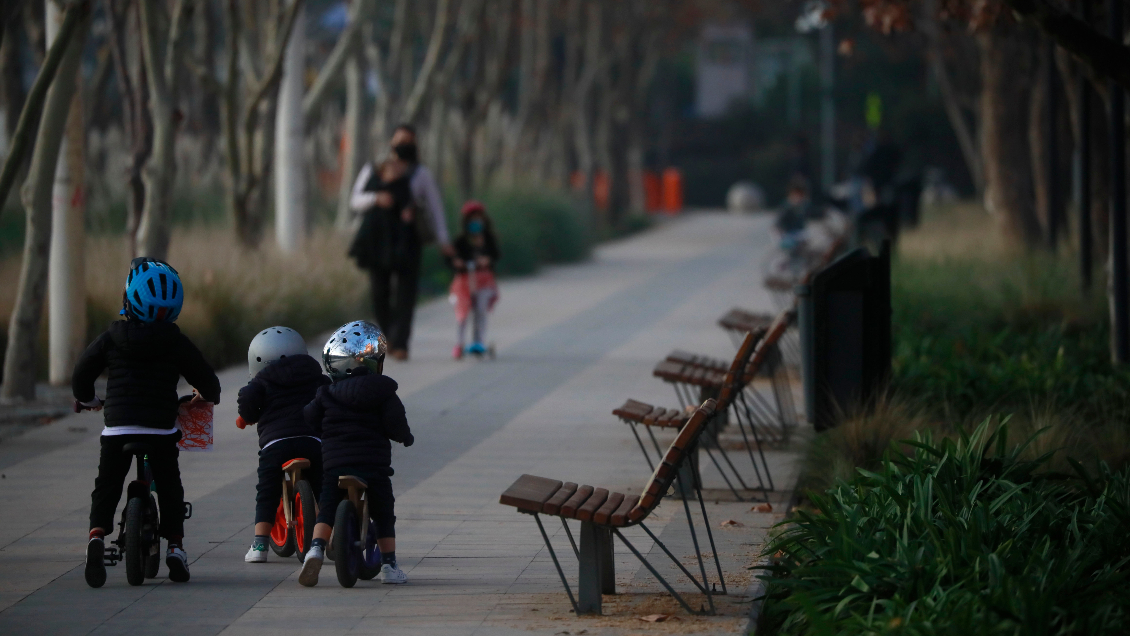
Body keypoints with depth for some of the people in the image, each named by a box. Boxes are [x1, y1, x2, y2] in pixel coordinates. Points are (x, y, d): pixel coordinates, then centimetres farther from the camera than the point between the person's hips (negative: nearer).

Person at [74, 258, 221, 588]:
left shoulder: (111, 338, 3)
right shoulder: (175, 342, 0)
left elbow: (82, 372, 11)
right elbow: (205, 379, 6)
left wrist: (86, 399, 32)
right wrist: (208, 395, 30)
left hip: (117, 427, 0)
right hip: (161, 430, 0)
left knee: (106, 487, 8)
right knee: (169, 489, 14)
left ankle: (97, 535, -15)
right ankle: (175, 544, 4)